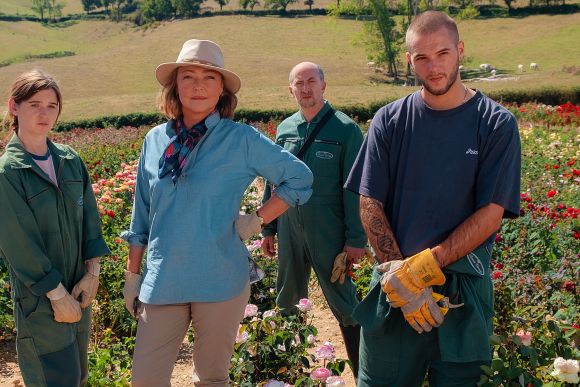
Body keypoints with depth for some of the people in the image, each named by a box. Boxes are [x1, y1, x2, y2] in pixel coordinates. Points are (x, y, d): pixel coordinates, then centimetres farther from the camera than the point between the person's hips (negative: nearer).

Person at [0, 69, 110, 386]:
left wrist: (92, 274, -3)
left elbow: (89, 218, 6)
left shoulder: (70, 160, 4)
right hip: (39, 298, -5)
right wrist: (58, 295, -14)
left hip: (78, 291, 5)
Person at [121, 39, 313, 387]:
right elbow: (142, 217, 11)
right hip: (162, 280, 3)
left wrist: (256, 221, -5)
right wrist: (133, 275, 13)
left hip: (221, 280, -2)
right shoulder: (155, 140, 4)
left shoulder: (241, 139, -6)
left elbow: (300, 178, 1)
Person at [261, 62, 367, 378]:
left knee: (343, 304, 1)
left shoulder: (345, 129, -7)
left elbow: (354, 189, -10)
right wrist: (268, 228, 13)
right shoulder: (284, 129, 7)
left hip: (328, 233, -5)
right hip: (289, 230, 5)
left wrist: (356, 239, -12)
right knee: (287, 300, 17)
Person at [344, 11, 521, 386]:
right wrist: (398, 274, -14)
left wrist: (423, 267, -18)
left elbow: (491, 214, -9)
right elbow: (370, 205, -2)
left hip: (463, 289, -1)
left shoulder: (497, 125, -4)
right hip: (395, 285, 1)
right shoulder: (389, 121, 0)